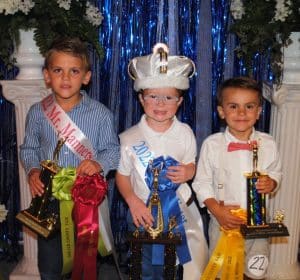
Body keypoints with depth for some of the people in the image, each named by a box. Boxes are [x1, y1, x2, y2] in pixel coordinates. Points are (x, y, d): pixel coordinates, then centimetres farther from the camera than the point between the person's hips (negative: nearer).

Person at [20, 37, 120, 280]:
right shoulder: (37, 112, -3)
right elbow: (29, 149, 7)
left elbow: (112, 149, -2)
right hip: (49, 198, 2)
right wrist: (33, 170, -11)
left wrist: (99, 163, -22)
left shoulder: (101, 114, -9)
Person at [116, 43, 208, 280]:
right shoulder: (129, 138, -11)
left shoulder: (185, 133, -5)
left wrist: (188, 171, -15)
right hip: (144, 213, -1)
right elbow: (122, 176, -2)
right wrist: (133, 202, -18)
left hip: (181, 210, 1)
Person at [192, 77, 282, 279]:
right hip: (223, 219, -1)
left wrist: (271, 183, -13)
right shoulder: (212, 144, -10)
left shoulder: (267, 144, -5)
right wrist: (216, 210, -16)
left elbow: (276, 173, 9)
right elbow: (202, 183, -4)